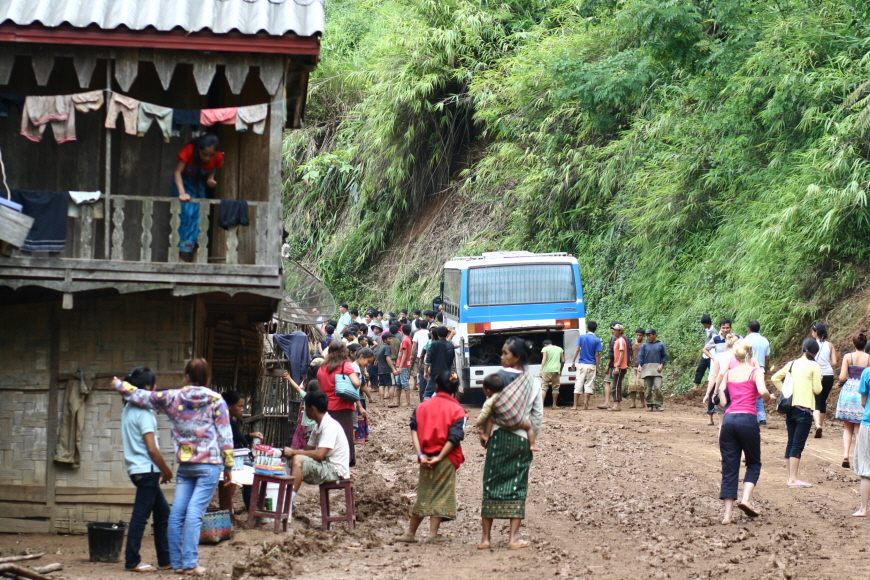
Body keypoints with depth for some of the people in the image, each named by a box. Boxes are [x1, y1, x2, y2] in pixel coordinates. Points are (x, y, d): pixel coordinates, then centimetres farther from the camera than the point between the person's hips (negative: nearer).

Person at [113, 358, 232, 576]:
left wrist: (120, 386, 33)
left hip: (184, 466, 3)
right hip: (209, 466, -3)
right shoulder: (216, 400, -1)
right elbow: (225, 436, -3)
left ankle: (177, 561, 8)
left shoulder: (173, 397, 5)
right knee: (195, 513, -9)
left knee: (177, 513, 6)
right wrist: (228, 466, 4)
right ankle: (190, 563, -14)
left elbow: (141, 396, 15)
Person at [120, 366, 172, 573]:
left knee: (162, 512, 14)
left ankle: (166, 559, 17)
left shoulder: (128, 410, 12)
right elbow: (152, 448, -19)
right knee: (141, 515, -5)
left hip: (137, 469, 9)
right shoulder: (144, 413, -16)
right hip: (146, 469, -9)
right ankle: (132, 561, -1)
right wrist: (166, 471, -6)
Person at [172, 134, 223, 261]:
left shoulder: (218, 157, -20)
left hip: (199, 183, 4)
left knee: (198, 214, -10)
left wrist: (210, 179, -22)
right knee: (187, 212, -21)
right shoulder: (189, 151, -32)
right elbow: (177, 172, -31)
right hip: (183, 181, -4)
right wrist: (182, 193, -43)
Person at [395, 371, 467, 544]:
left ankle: (410, 533, 18)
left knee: (423, 494, 14)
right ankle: (433, 534, 2)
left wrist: (420, 454, -9)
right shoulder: (457, 410, -4)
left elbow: (414, 430, -4)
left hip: (426, 457, 3)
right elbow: (455, 437, -15)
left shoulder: (423, 406, 5)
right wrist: (439, 458, -14)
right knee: (441, 495, 4)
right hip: (446, 459, -3)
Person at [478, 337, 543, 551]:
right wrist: (532, 435, 18)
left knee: (492, 485, 4)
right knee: (517, 487, 7)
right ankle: (514, 538, 2)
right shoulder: (533, 382, 5)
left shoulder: (500, 376, -9)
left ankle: (486, 537, 6)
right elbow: (538, 414, 8)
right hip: (522, 438, 3)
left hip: (500, 436, -3)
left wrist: (483, 429, 2)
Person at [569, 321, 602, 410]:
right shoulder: (597, 340, -2)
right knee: (589, 385, 4)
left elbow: (577, 349, -5)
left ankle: (575, 405, 2)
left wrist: (573, 362, -2)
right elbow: (597, 355, -3)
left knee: (578, 384, 4)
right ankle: (585, 405, -2)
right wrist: (597, 367, 1)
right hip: (591, 365, -1)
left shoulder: (581, 337, 1)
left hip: (581, 364, 1)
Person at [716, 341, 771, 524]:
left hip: (729, 419, 3)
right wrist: (769, 398, 5)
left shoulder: (728, 374, 14)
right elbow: (762, 392, -15)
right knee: (754, 463, 16)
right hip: (748, 419, -3)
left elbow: (723, 402, 10)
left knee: (729, 468, 6)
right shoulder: (755, 372, 3)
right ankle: (746, 499, -6)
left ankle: (727, 513, -1)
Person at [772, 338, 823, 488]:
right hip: (804, 409, -6)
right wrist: (819, 381, 11)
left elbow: (775, 378, 8)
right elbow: (817, 389, -9)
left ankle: (790, 477, 15)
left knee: (791, 443, 12)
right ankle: (793, 479, -9)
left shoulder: (792, 364, 9)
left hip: (791, 407, 6)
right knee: (798, 444, -6)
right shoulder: (814, 366, -7)